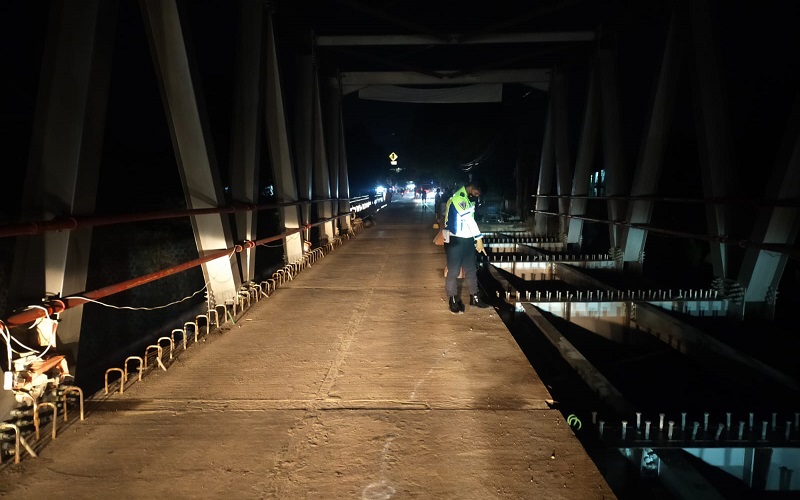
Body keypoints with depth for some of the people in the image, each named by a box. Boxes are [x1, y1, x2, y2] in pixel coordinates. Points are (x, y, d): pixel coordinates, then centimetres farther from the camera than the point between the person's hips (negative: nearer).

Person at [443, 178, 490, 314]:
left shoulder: (468, 198, 13)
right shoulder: (458, 198, -18)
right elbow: (469, 218, -21)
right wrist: (479, 238, -20)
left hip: (467, 239, 9)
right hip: (455, 240, -9)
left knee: (471, 269, 13)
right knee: (453, 271, 1)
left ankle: (474, 298, 23)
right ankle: (453, 300, 12)